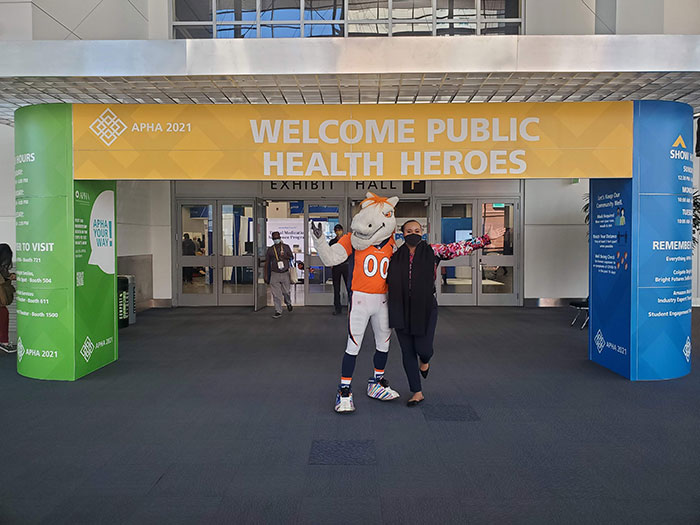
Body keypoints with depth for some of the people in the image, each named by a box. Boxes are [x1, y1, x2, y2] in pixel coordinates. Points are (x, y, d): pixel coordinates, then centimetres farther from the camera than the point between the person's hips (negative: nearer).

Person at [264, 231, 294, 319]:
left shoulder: (286, 247, 6)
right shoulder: (270, 249, 5)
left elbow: (292, 257, 9)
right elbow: (267, 263, 9)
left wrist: (284, 256, -12)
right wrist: (266, 276, 6)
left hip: (285, 274, 0)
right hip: (274, 274, 0)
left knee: (286, 292, 8)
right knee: (276, 294, -3)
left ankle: (288, 303, 40)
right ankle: (278, 312, 2)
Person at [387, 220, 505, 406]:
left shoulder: (432, 251, 0)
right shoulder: (396, 256, 6)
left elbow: (459, 248, -6)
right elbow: (389, 281, 20)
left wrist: (487, 238, -12)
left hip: (426, 308, -2)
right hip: (402, 311, 2)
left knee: (423, 349, -4)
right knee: (408, 352, 5)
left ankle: (424, 361, 37)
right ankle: (417, 392, 21)